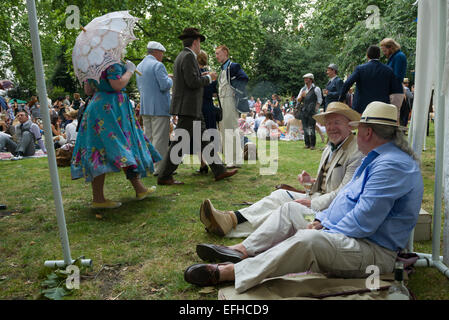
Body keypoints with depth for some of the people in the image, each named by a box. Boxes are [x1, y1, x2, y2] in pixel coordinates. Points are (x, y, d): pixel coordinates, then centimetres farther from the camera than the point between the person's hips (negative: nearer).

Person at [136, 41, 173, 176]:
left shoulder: (140, 66, 16)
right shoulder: (158, 65, -12)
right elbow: (165, 86, -19)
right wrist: (170, 79, 3)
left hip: (145, 107, 9)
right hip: (159, 107, -8)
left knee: (148, 137, 13)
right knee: (160, 138, -5)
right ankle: (159, 168, -3)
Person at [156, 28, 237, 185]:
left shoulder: (182, 56, 19)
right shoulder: (188, 56, -12)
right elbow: (192, 82, -21)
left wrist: (203, 77, 19)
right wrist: (209, 78, -6)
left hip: (191, 109, 11)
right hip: (187, 107, -11)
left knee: (204, 140, 11)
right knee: (179, 143, -5)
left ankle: (219, 171, 18)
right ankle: (164, 177, 2)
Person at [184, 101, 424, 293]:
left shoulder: (392, 165, -20)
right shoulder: (376, 158, 17)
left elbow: (363, 221, -26)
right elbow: (346, 198, 18)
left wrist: (324, 232, -15)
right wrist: (319, 222, 5)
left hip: (374, 252, -11)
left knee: (307, 240, -37)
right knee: (289, 210, 8)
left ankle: (228, 272, -33)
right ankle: (241, 251, -4)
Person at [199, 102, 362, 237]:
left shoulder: (357, 152, -11)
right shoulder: (329, 148, 18)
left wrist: (312, 203, -18)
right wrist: (312, 181, 4)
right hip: (317, 199, 8)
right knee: (280, 195, -14)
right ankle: (231, 218, -28)